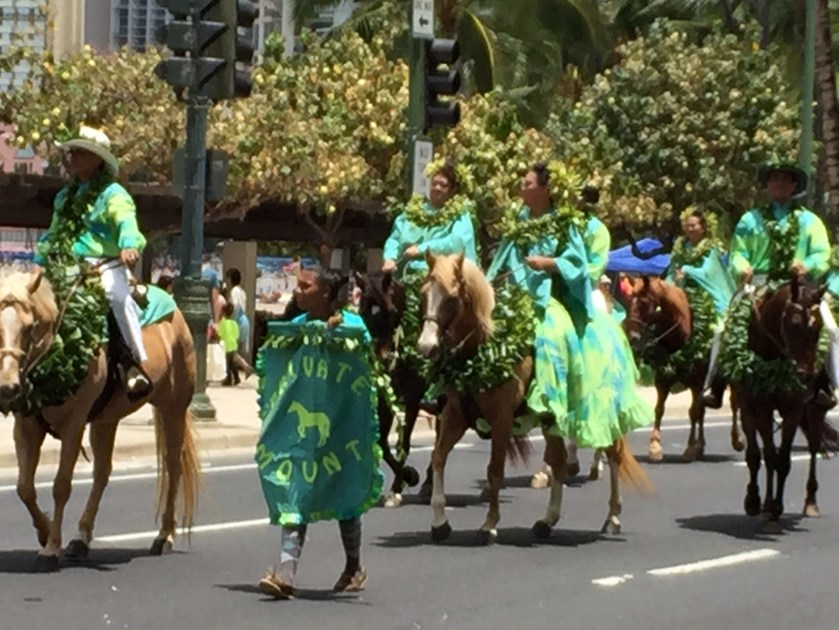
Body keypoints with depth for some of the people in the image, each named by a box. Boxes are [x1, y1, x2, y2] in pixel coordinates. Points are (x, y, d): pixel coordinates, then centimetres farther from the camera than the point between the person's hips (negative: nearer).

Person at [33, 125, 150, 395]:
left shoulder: (113, 194, -4)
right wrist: (40, 261, 21)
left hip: (107, 264, -8)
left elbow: (126, 222, -22)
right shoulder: (65, 197, 19)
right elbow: (53, 232, 29)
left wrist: (129, 245, -42)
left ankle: (137, 364, -32)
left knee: (119, 296, -35)